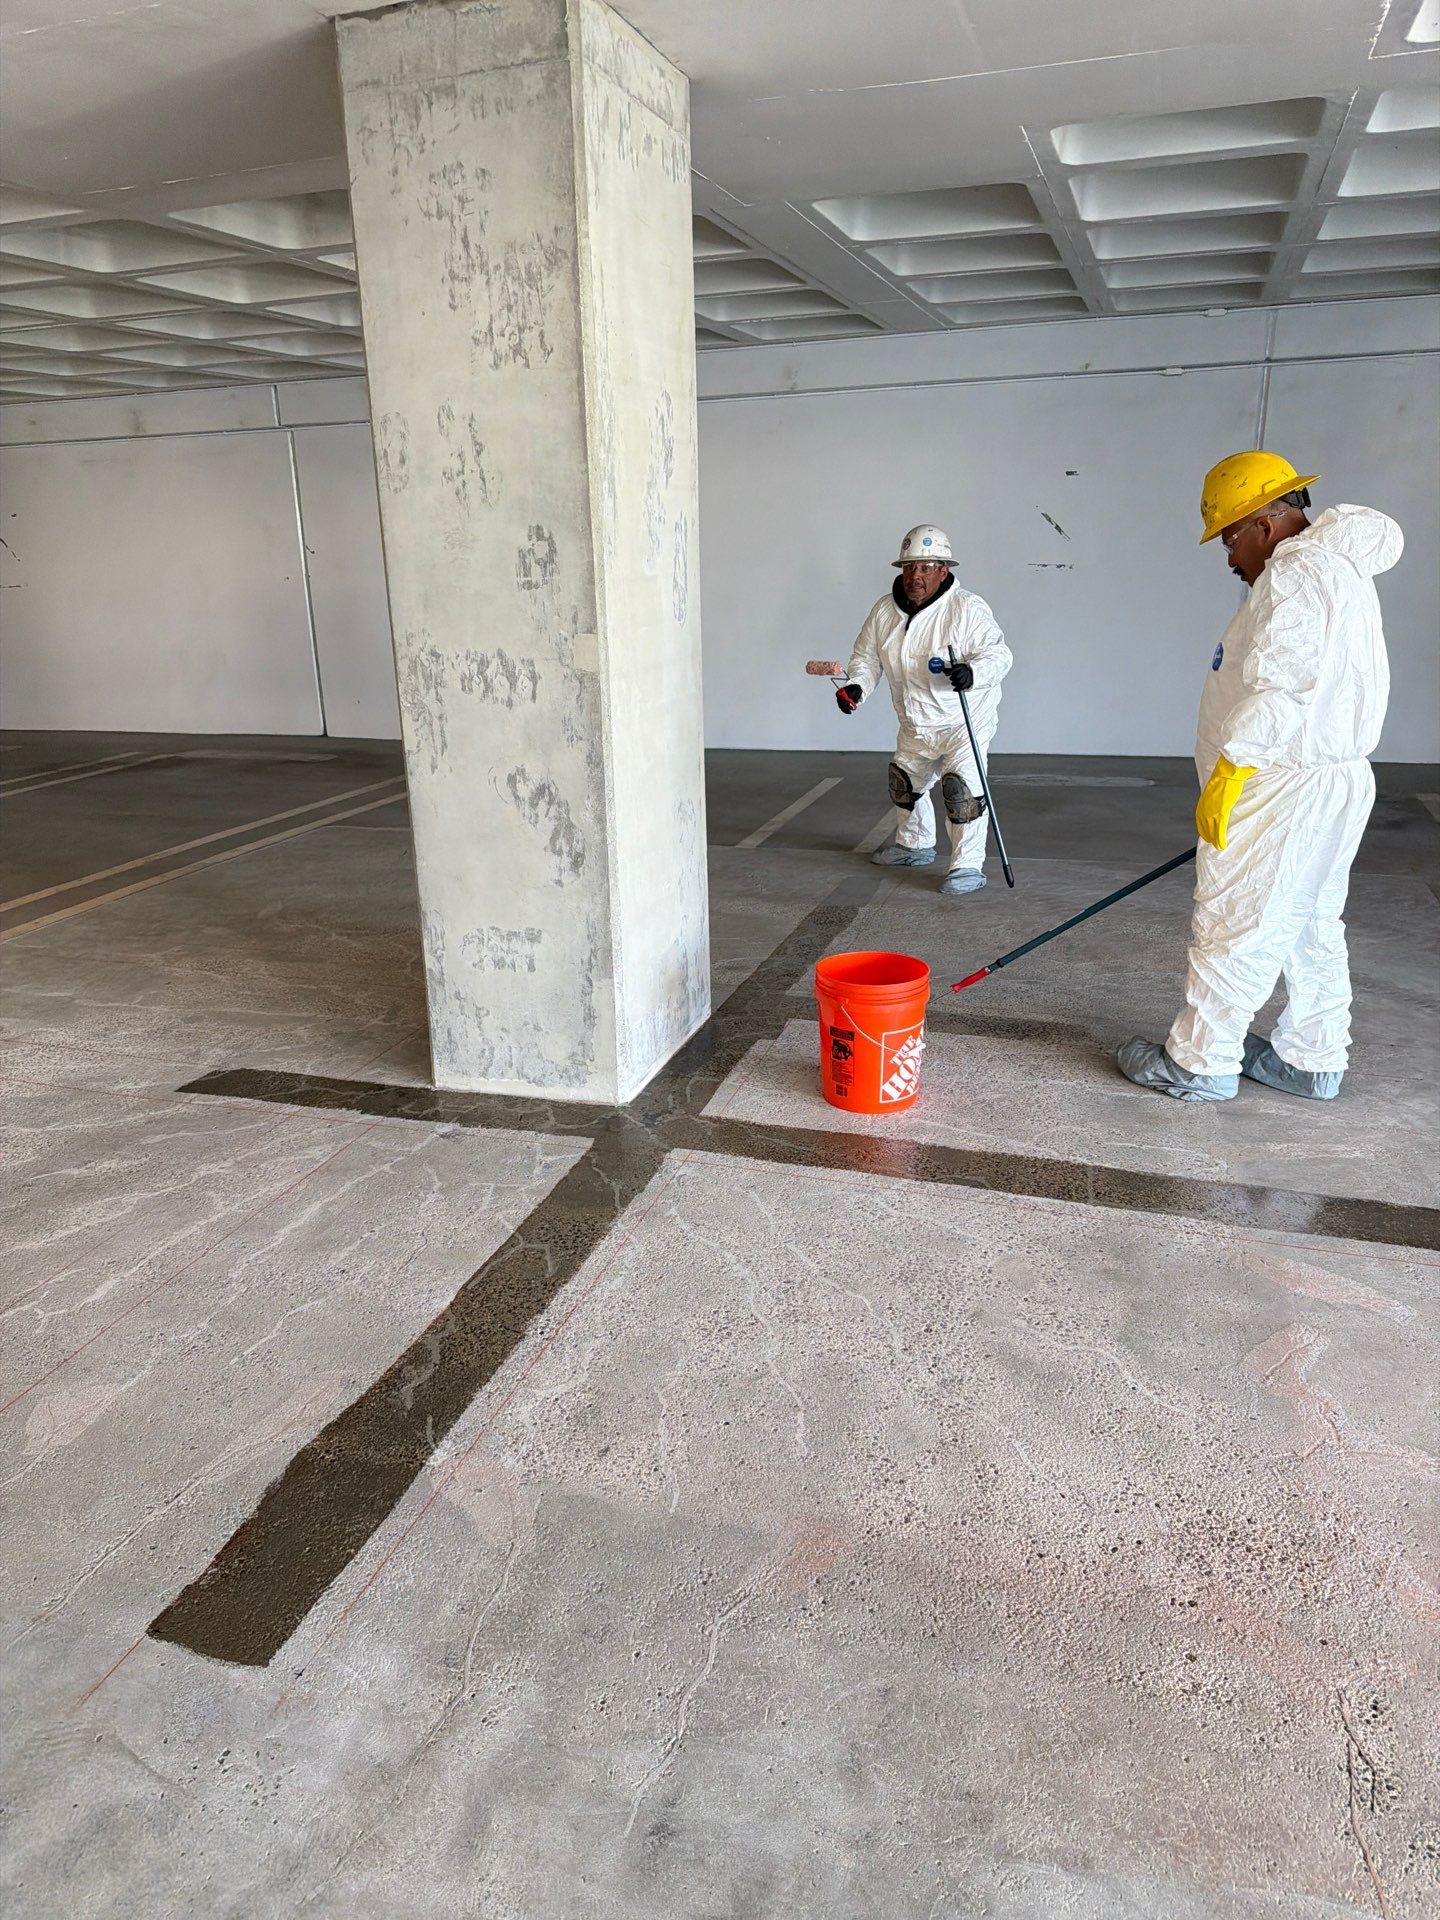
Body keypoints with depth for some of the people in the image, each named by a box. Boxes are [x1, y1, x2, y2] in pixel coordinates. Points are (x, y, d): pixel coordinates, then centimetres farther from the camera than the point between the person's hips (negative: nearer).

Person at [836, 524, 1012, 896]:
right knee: (905, 782, 21)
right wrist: (855, 686, -12)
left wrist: (973, 673, -42)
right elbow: (867, 657, 7)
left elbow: (998, 654, -22)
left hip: (964, 721, -7)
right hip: (914, 724, 7)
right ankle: (915, 844, 45)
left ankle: (968, 866, -11)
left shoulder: (968, 609, -19)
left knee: (960, 785, -20)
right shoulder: (884, 611, -2)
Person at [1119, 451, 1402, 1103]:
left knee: (1233, 927, -3)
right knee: (1312, 926, 16)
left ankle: (1198, 1065, 7)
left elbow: (1277, 690, -26)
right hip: (1336, 777, 11)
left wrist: (1225, 778, -24)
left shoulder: (1296, 572, -15)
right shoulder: (1340, 570, 18)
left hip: (1282, 789, -11)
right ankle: (1312, 1060, 26)